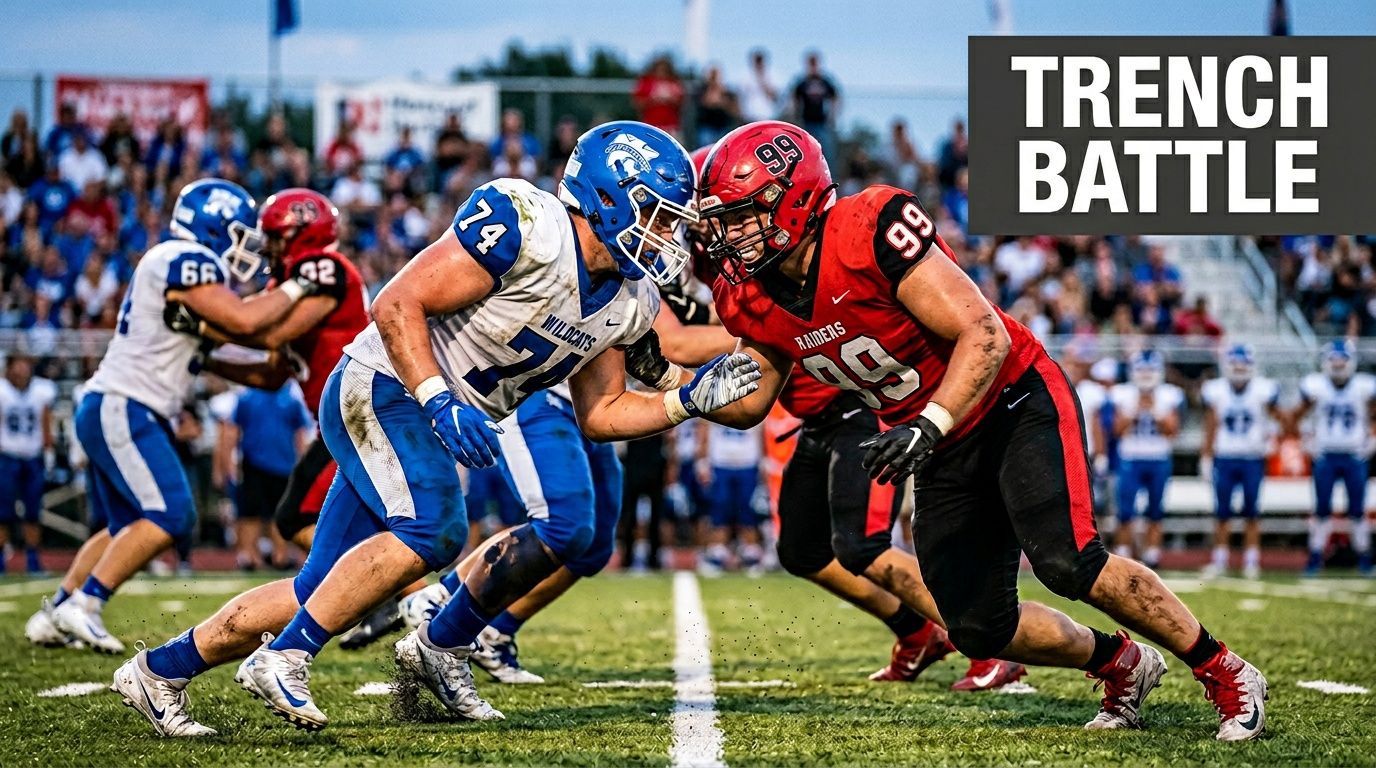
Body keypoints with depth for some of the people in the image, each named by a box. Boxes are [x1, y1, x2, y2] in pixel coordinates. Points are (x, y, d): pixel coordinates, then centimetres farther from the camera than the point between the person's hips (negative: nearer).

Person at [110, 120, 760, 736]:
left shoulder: (625, 304, 5)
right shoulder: (526, 226, -21)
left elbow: (599, 413, 13)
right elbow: (397, 306, -22)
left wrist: (690, 400, 0)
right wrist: (441, 404, -29)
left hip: (446, 415, 9)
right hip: (383, 387, -9)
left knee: (323, 592, 5)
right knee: (432, 530, -30)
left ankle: (160, 670, 16)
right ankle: (282, 660, -20)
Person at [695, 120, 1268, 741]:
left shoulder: (873, 231, -27)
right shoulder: (751, 299, -6)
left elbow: (985, 336, -27)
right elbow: (747, 403, 8)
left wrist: (926, 427, -36)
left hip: (1015, 404, -7)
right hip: (945, 457, 7)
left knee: (1065, 562, -26)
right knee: (978, 630, 1)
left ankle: (1225, 674, -9)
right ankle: (1122, 666, 27)